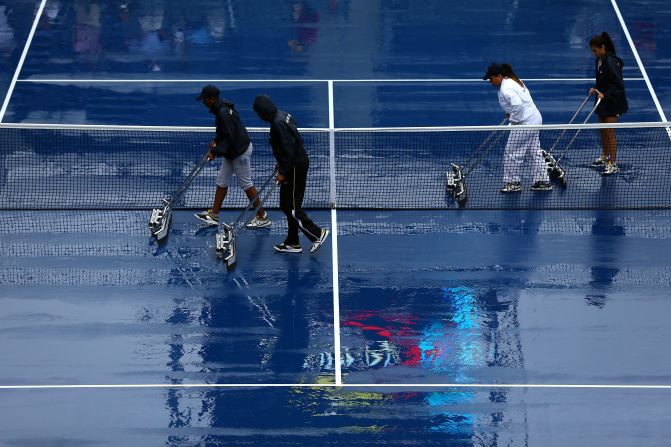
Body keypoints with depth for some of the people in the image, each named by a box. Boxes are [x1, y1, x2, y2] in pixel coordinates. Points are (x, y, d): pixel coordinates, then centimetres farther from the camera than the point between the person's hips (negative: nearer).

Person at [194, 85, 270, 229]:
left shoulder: (224, 113, -27)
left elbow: (230, 138, -27)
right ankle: (213, 215, 22)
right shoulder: (221, 108, 5)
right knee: (221, 182, 14)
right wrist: (216, 141, 8)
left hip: (240, 151, -10)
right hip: (232, 152, 10)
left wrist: (216, 152, -24)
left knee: (246, 184, 0)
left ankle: (262, 218, 9)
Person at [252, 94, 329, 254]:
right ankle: (292, 243, 23)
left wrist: (283, 172, -17)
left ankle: (317, 233, 4)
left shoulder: (278, 124, -23)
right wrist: (281, 163, 21)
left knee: (291, 208, -3)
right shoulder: (282, 116, 8)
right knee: (287, 206, 16)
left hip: (295, 167, -10)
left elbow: (288, 150, -25)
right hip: (298, 164, 10)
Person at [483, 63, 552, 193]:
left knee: (512, 152, 1)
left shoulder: (506, 89, -20)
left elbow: (518, 106, -31)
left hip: (525, 124, -10)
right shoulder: (513, 81, 12)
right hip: (534, 120, 10)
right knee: (534, 152, 16)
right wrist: (511, 113, 10)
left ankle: (513, 183, 10)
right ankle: (543, 181, 20)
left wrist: (513, 120, -17)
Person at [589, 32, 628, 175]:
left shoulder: (611, 62, -24)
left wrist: (605, 95, -27)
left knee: (610, 132, -4)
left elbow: (619, 84, -23)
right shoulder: (599, 60, 4)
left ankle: (613, 164, 4)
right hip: (603, 101, 9)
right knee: (603, 130, 19)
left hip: (612, 102, -9)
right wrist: (596, 89, 3)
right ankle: (605, 157, 36)